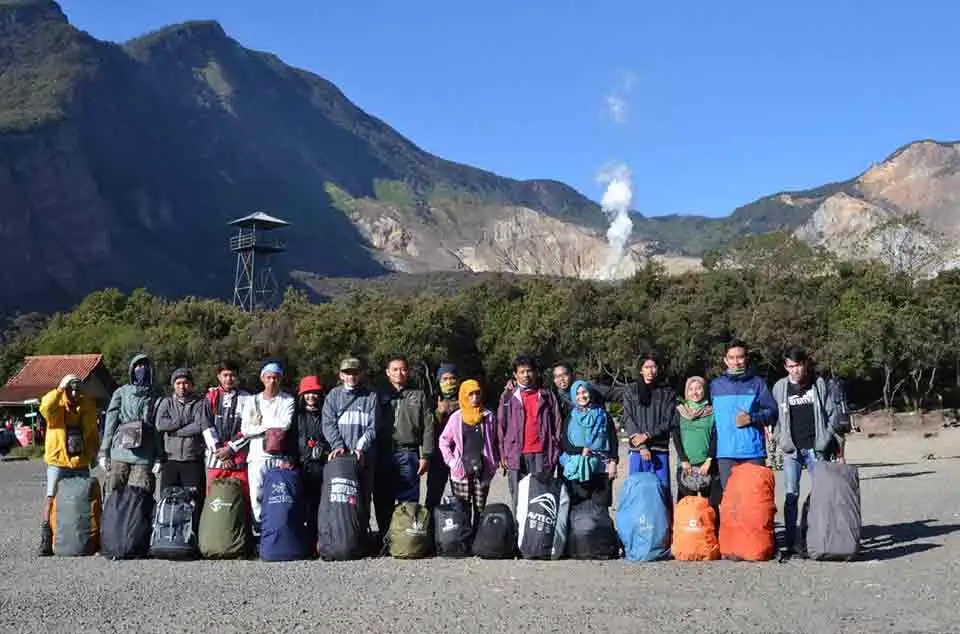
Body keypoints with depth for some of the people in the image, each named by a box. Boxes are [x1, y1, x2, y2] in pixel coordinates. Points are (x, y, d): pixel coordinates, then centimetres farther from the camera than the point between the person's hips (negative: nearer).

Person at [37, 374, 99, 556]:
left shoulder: (88, 404, 5)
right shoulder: (56, 405, -6)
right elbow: (45, 407, -33)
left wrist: (93, 452, 10)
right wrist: (60, 389, -26)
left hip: (81, 463, 4)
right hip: (57, 461, -4)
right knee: (52, 498, -5)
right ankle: (46, 539, 0)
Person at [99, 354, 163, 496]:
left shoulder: (156, 397, 6)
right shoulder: (121, 392, 10)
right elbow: (110, 423, 7)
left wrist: (158, 458, -4)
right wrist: (104, 452, 2)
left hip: (143, 457, -1)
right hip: (119, 454, 1)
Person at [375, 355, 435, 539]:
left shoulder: (418, 396, 10)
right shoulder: (379, 396, 13)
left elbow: (428, 428, 5)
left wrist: (425, 455, -3)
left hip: (408, 454, -1)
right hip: (382, 454, 2)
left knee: (409, 502, -1)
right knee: (383, 503, 4)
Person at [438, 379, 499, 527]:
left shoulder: (489, 416, 4)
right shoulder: (456, 417, 3)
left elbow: (496, 442, 8)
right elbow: (444, 441, 8)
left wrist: (494, 463, 1)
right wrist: (452, 462, 0)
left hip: (482, 471, 1)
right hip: (462, 472, -1)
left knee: (480, 509, 6)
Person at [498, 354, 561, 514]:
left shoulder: (546, 396, 11)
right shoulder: (508, 397, 11)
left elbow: (557, 425, 9)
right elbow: (501, 427, 9)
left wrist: (555, 452, 1)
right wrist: (503, 455, 1)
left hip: (541, 455, 0)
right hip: (516, 455, 0)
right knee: (518, 500, 1)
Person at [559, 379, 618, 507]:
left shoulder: (603, 416, 10)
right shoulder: (570, 418, 11)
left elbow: (613, 440, 7)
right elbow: (564, 443, 5)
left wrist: (613, 462, -4)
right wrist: (581, 450, -12)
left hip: (601, 468, 0)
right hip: (576, 468, 0)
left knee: (601, 506, -3)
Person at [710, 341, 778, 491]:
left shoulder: (757, 383, 7)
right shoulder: (715, 385, 12)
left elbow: (772, 412, 4)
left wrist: (752, 418, -12)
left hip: (754, 452, -1)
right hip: (726, 453, 1)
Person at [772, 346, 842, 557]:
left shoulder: (819, 384, 4)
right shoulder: (780, 387, 5)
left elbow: (833, 412, 6)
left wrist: (827, 439, -3)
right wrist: (782, 440, -4)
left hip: (816, 447, 0)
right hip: (792, 450, 0)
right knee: (791, 495, -3)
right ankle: (789, 542, 0)